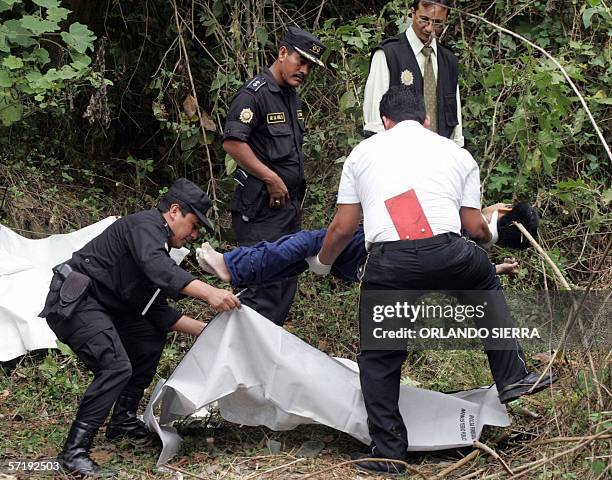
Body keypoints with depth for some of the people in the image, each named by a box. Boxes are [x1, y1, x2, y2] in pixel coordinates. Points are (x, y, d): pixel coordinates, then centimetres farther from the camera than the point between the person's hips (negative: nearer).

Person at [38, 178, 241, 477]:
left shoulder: (158, 247, 21)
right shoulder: (146, 224, -10)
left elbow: (157, 312, 18)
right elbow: (158, 268, -32)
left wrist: (203, 329, 11)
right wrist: (208, 292, -41)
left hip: (96, 307, 11)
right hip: (72, 303, -11)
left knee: (151, 339, 20)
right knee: (116, 366, -24)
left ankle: (123, 422, 22)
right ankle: (74, 453, -24)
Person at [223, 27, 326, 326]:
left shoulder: (292, 97, 16)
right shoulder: (255, 94, -13)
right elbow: (232, 143, -23)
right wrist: (272, 179, -19)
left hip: (289, 203, 9)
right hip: (261, 207, -9)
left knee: (287, 283, 12)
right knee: (265, 281, -14)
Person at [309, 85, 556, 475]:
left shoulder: (363, 152, 20)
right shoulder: (457, 154, 22)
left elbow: (343, 227, 18)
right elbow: (476, 228, 21)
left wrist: (323, 263, 38)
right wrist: (492, 234, 46)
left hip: (388, 262, -1)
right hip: (446, 253, 1)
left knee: (379, 359, 14)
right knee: (484, 280, 34)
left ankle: (388, 452, 11)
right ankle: (513, 377, 28)